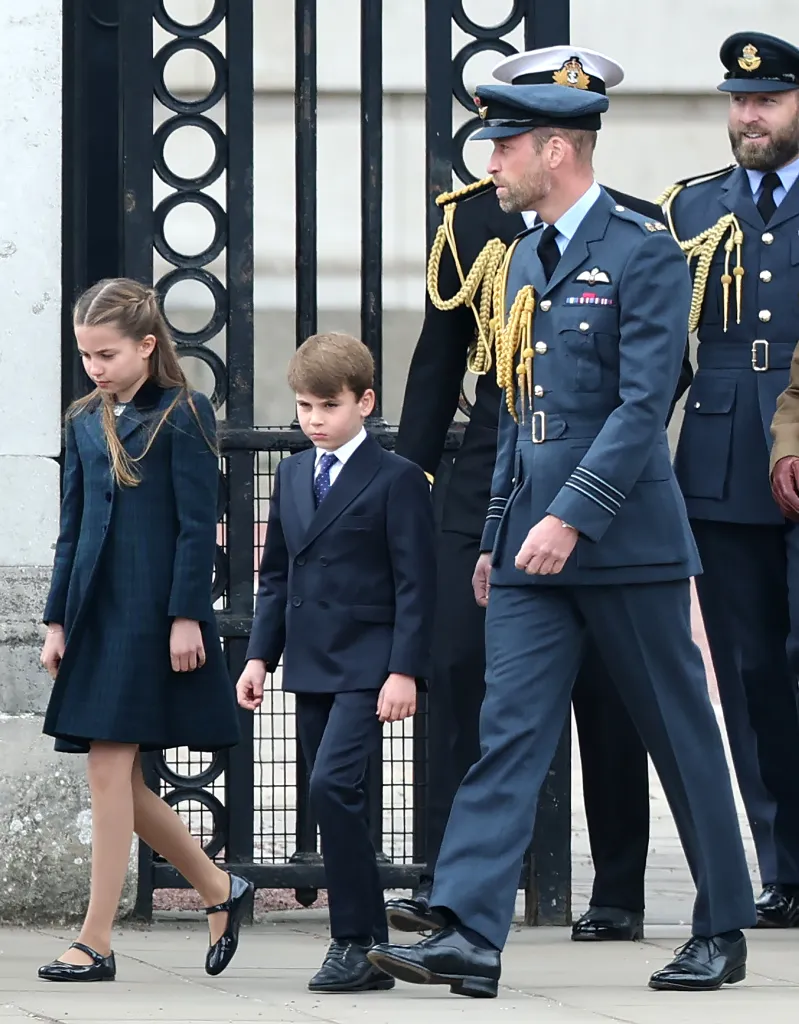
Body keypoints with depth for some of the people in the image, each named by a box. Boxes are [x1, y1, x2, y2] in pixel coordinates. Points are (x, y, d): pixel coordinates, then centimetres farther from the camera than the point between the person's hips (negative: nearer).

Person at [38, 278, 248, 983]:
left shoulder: (183, 415, -5)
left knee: (110, 771, -9)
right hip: (95, 614, 7)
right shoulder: (86, 423, 13)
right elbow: (73, 528, 16)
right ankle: (220, 891, 24)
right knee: (118, 779, 7)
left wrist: (187, 618, -13)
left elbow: (198, 524, -8)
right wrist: (58, 619, 11)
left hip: (151, 616, -7)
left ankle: (95, 942, -5)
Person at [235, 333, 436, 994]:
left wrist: (405, 671, -15)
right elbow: (276, 573, 20)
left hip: (368, 665, -7)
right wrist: (261, 655, 11)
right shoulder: (293, 475, 15)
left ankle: (357, 941, -16)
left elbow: (416, 583, -9)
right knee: (332, 799, 7)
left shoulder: (397, 479, -6)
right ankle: (366, 951, 12)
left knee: (332, 784, -21)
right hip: (310, 666, 7)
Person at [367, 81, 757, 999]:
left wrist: (572, 516, -24)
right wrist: (496, 535, 19)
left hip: (624, 542, -7)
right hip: (531, 545, 7)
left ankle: (723, 930, 17)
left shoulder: (643, 254, -9)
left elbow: (643, 403, -17)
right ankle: (469, 933, -13)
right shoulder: (524, 261, 15)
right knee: (508, 732, -4)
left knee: (680, 734, 5)